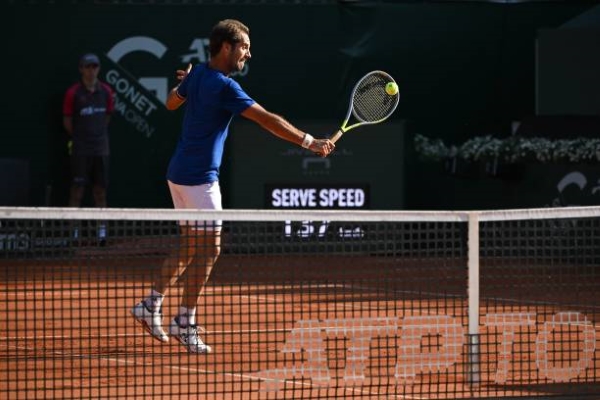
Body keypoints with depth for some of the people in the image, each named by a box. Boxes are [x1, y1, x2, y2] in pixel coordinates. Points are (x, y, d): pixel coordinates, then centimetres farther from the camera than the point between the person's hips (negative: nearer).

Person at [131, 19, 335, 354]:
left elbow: (172, 103, 24)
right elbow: (269, 120, -23)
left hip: (179, 173, 9)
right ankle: (185, 322, -2)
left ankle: (152, 304, 17)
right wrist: (310, 142, -22)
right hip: (200, 176, -9)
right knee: (208, 249, -4)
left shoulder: (197, 74, 6)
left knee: (190, 248, 16)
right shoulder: (224, 87, -19)